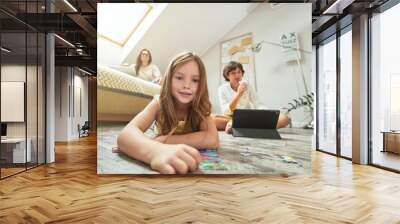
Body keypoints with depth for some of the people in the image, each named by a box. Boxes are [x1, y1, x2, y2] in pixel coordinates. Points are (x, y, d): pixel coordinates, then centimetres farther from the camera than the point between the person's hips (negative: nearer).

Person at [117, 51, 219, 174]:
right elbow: (126, 134, -41)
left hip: (192, 167, 0)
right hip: (164, 166, 0)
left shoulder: (200, 105, -18)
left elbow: (212, 139, -37)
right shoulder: (159, 103, -22)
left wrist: (163, 140, -39)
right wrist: (155, 150, -64)